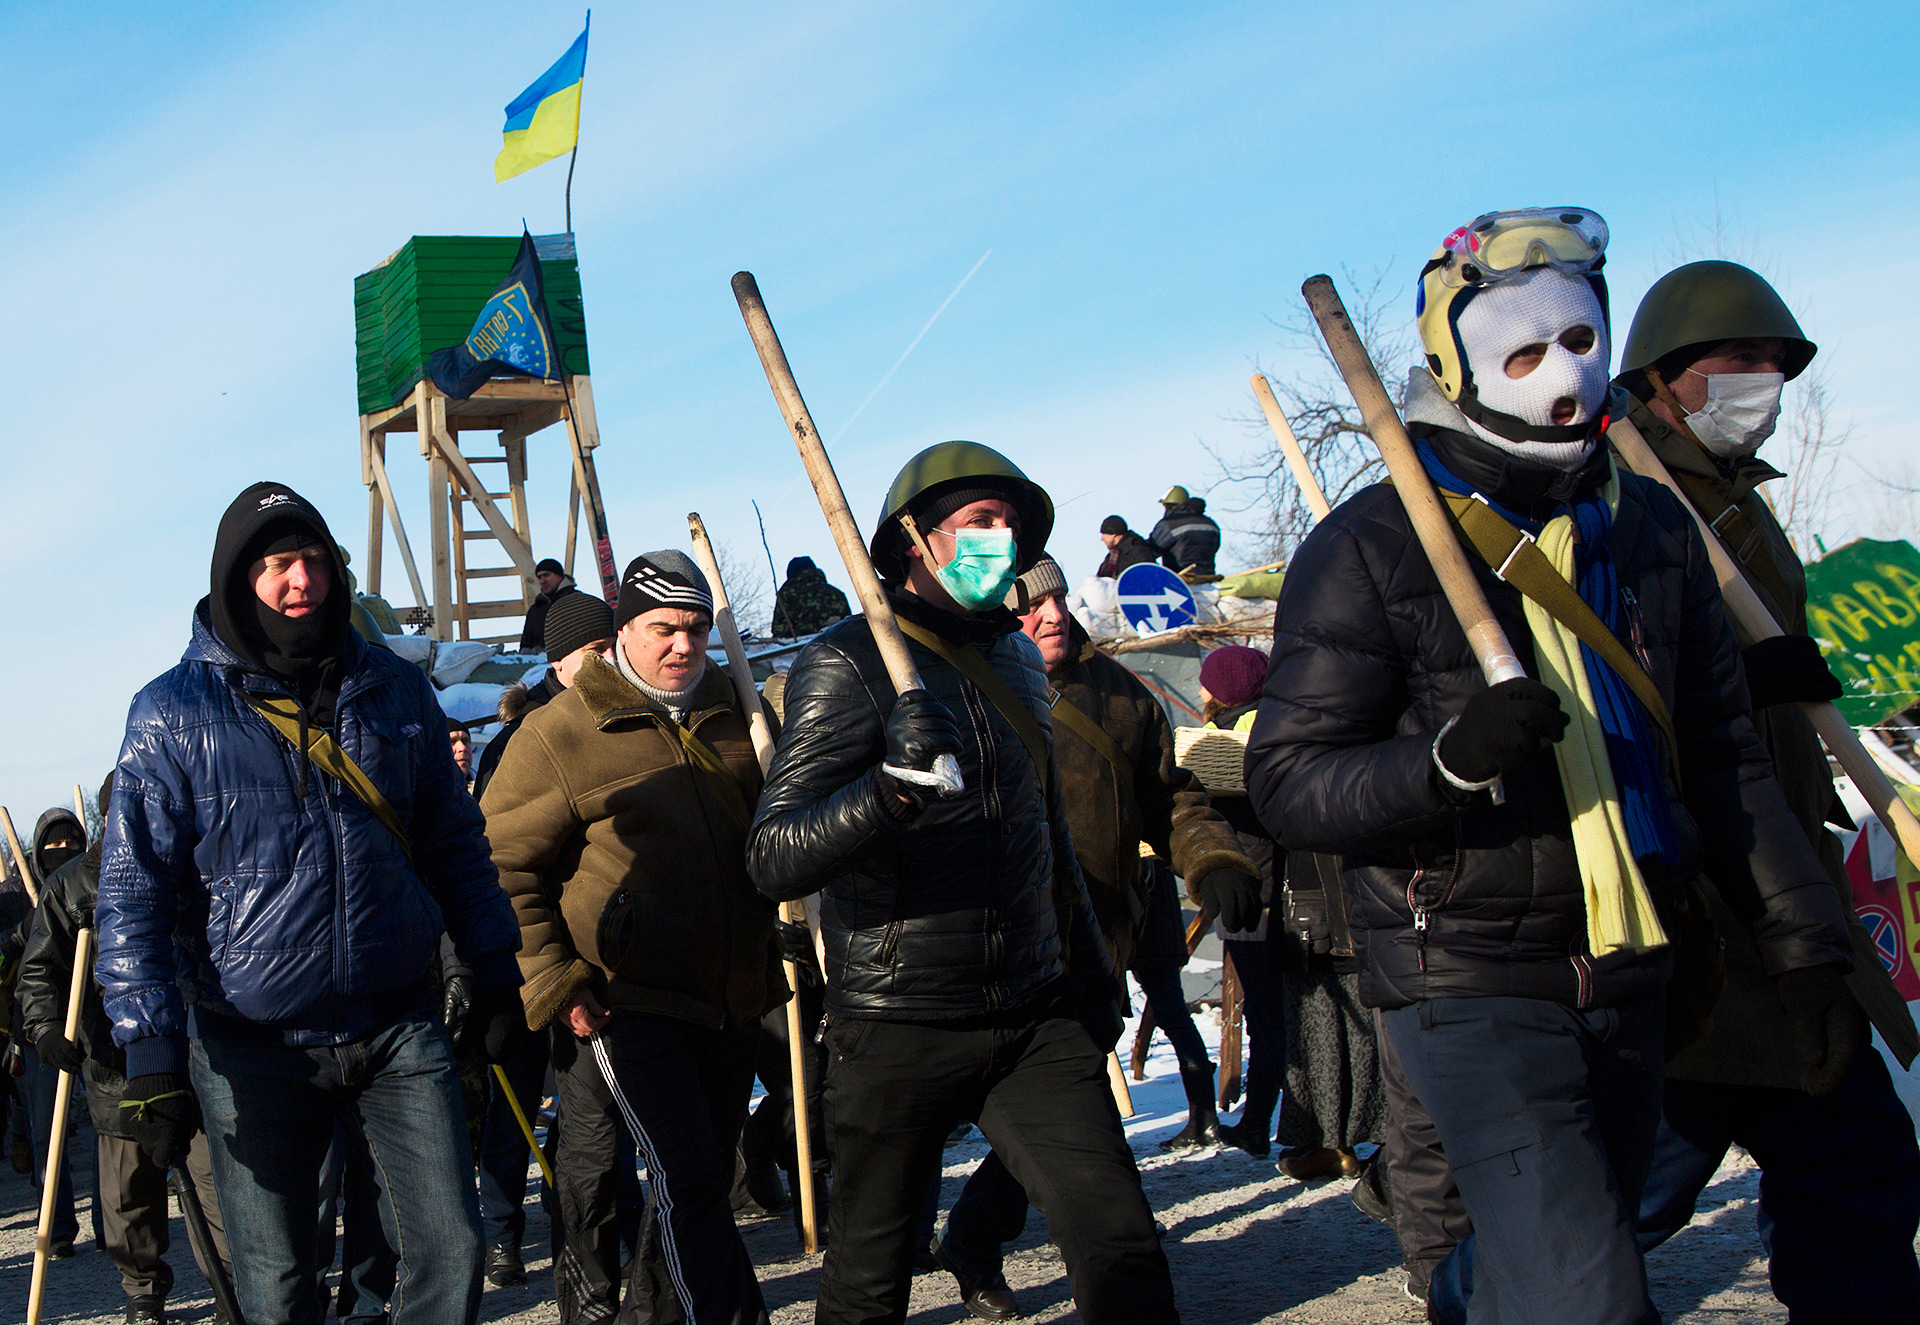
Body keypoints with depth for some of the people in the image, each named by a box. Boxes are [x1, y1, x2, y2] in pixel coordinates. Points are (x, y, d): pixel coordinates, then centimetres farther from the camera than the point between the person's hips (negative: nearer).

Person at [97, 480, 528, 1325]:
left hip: (400, 1028, 2)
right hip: (252, 1047, -2)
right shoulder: (173, 715, -5)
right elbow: (133, 893, -6)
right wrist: (151, 1055, -12)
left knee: (452, 1247, 0)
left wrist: (494, 976, 12)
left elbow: (455, 844, 14)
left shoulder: (396, 692, 5)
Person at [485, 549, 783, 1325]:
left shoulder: (733, 716, 10)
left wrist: (776, 962, 18)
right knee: (688, 1180, -14)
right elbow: (503, 863, -7)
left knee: (707, 1178, 16)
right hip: (627, 1001, -6)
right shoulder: (560, 731, -7)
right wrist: (551, 982, -12)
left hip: (731, 999, 6)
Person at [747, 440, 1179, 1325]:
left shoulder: (1013, 654, 13)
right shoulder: (848, 661, -10)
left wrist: (1088, 963, 28)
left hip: (1035, 1019, 5)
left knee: (1121, 1245, -5)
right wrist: (892, 786, -35)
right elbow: (773, 861, -20)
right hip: (900, 1027, -5)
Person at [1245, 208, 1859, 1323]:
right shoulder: (1369, 549, -7)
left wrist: (1804, 941, 12)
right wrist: (1450, 756, -28)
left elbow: (1724, 758, 17)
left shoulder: (1653, 528, 10)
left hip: (1631, 986, 6)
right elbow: (1289, 782, -11)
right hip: (1475, 990, -6)